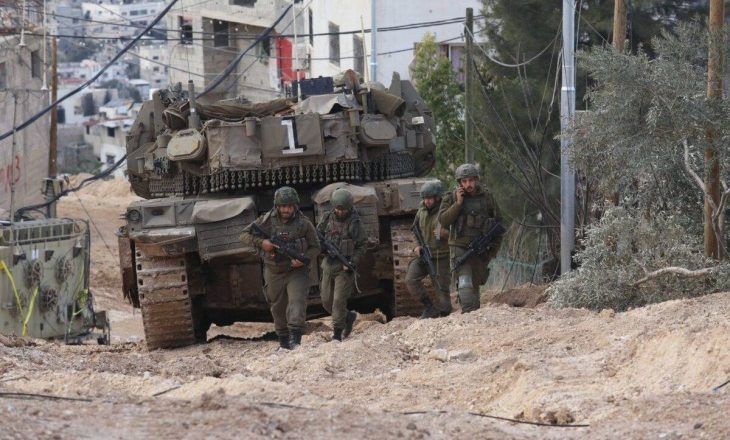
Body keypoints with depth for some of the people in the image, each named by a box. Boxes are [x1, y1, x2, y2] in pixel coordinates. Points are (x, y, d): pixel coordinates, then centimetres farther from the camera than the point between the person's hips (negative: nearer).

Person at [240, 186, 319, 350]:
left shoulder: (304, 224, -7)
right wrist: (261, 242, -18)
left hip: (297, 271, -2)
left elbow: (315, 247, 2)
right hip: (274, 273, 2)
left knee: (297, 302, -21)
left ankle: (295, 340, -30)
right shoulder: (267, 221, -5)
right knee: (278, 308, 13)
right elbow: (245, 235, 0)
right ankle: (283, 342, 29)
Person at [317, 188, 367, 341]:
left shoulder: (355, 223, -11)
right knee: (327, 300, 9)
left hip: (345, 267, -5)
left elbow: (362, 245, -6)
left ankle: (337, 333, -3)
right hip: (328, 264, 5)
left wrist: (352, 262, -17)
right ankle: (349, 316, 31)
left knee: (339, 300, -11)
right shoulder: (328, 218, 1)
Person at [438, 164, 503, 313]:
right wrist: (458, 204, -17)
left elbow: (497, 222, 11)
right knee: (465, 282, -17)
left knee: (475, 283, 10)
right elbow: (443, 220, -9)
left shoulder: (486, 197, 4)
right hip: (459, 248, -3)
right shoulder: (451, 198, 0)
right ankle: (468, 312, -26)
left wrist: (494, 248, 6)